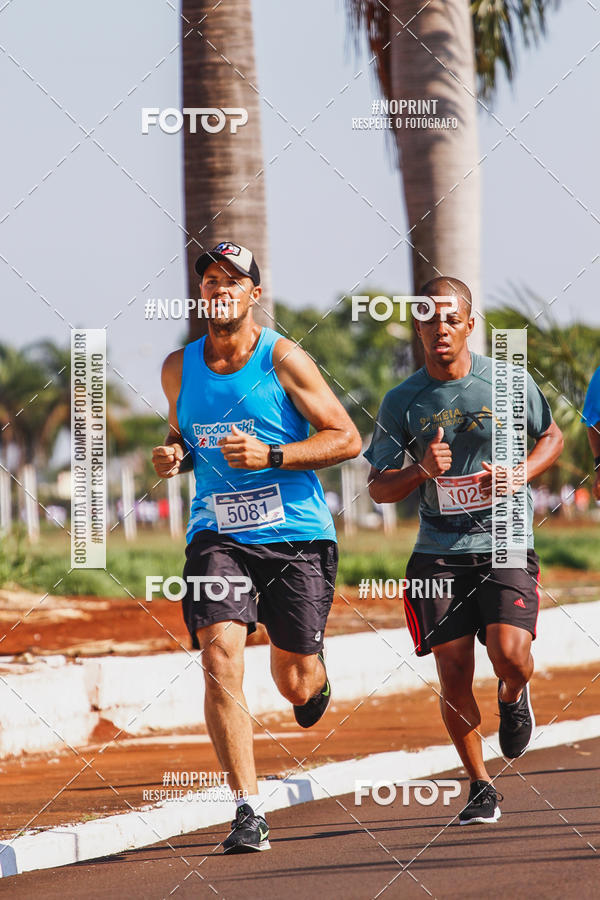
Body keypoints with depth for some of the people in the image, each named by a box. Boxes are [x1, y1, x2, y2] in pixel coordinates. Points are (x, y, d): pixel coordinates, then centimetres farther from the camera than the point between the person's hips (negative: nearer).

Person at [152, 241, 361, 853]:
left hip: (296, 534, -2)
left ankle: (317, 678, 47)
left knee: (295, 684, 6)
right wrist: (174, 456, 0)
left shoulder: (283, 359, -6)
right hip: (217, 536, 2)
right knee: (221, 662, -19)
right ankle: (248, 813, -18)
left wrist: (271, 456, -19)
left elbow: (347, 438, -6)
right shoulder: (179, 368, 7)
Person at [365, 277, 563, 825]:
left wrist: (519, 475, -5)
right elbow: (379, 488, 7)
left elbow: (553, 438, 15)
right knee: (453, 673, -4)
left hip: (506, 546, -1)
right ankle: (481, 789, 13)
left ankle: (514, 698, 19)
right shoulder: (403, 402, 2)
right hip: (439, 552, 1)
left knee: (509, 652, -20)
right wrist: (422, 472, -14)